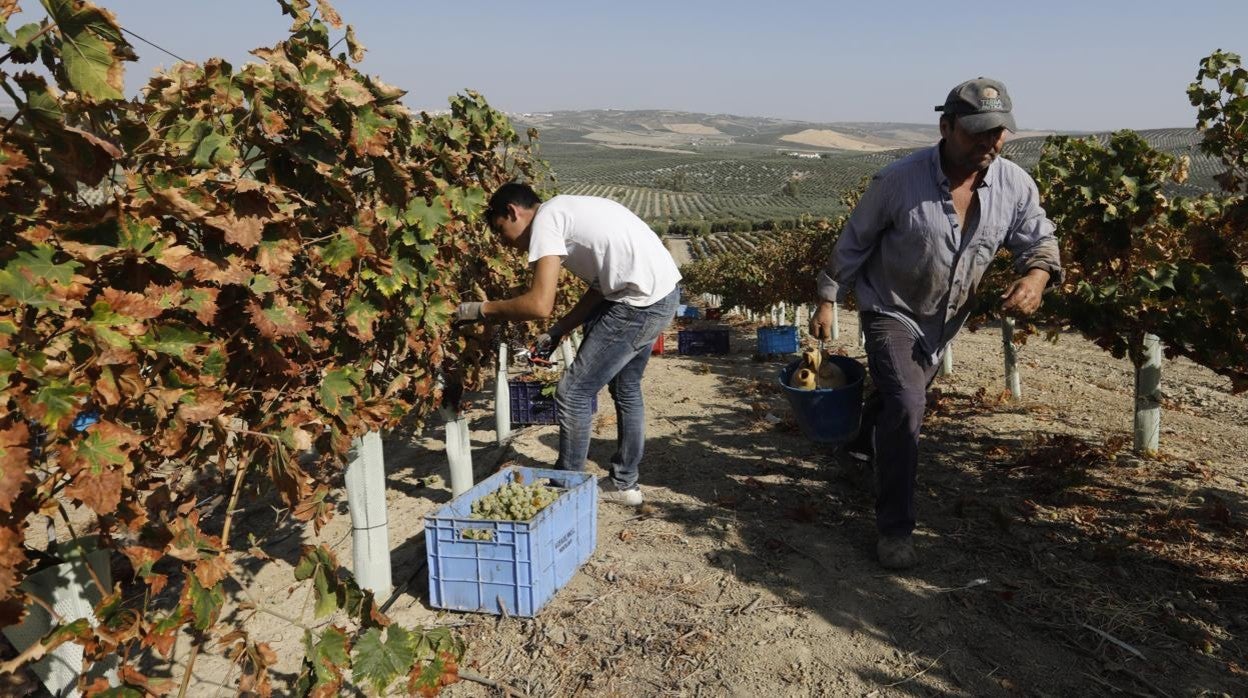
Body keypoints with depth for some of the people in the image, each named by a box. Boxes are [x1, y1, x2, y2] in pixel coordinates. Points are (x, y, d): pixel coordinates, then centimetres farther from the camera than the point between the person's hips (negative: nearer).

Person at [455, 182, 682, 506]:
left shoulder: (545, 219, -9)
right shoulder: (567, 212, 19)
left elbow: (540, 305, -19)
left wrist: (481, 309, -5)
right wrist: (557, 332, 13)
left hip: (642, 302, -10)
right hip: (664, 292, 10)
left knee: (573, 393, 1)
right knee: (625, 388, 24)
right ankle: (624, 483, 38)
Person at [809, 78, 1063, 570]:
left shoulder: (1015, 185, -14)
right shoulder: (900, 179, -24)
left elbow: (1039, 240, -3)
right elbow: (854, 241, -13)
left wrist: (1037, 276, -26)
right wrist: (827, 300, -10)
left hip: (946, 318, 5)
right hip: (890, 309, -5)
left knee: (901, 393, 25)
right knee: (905, 403, -21)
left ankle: (864, 445, 59)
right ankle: (894, 528, -8)